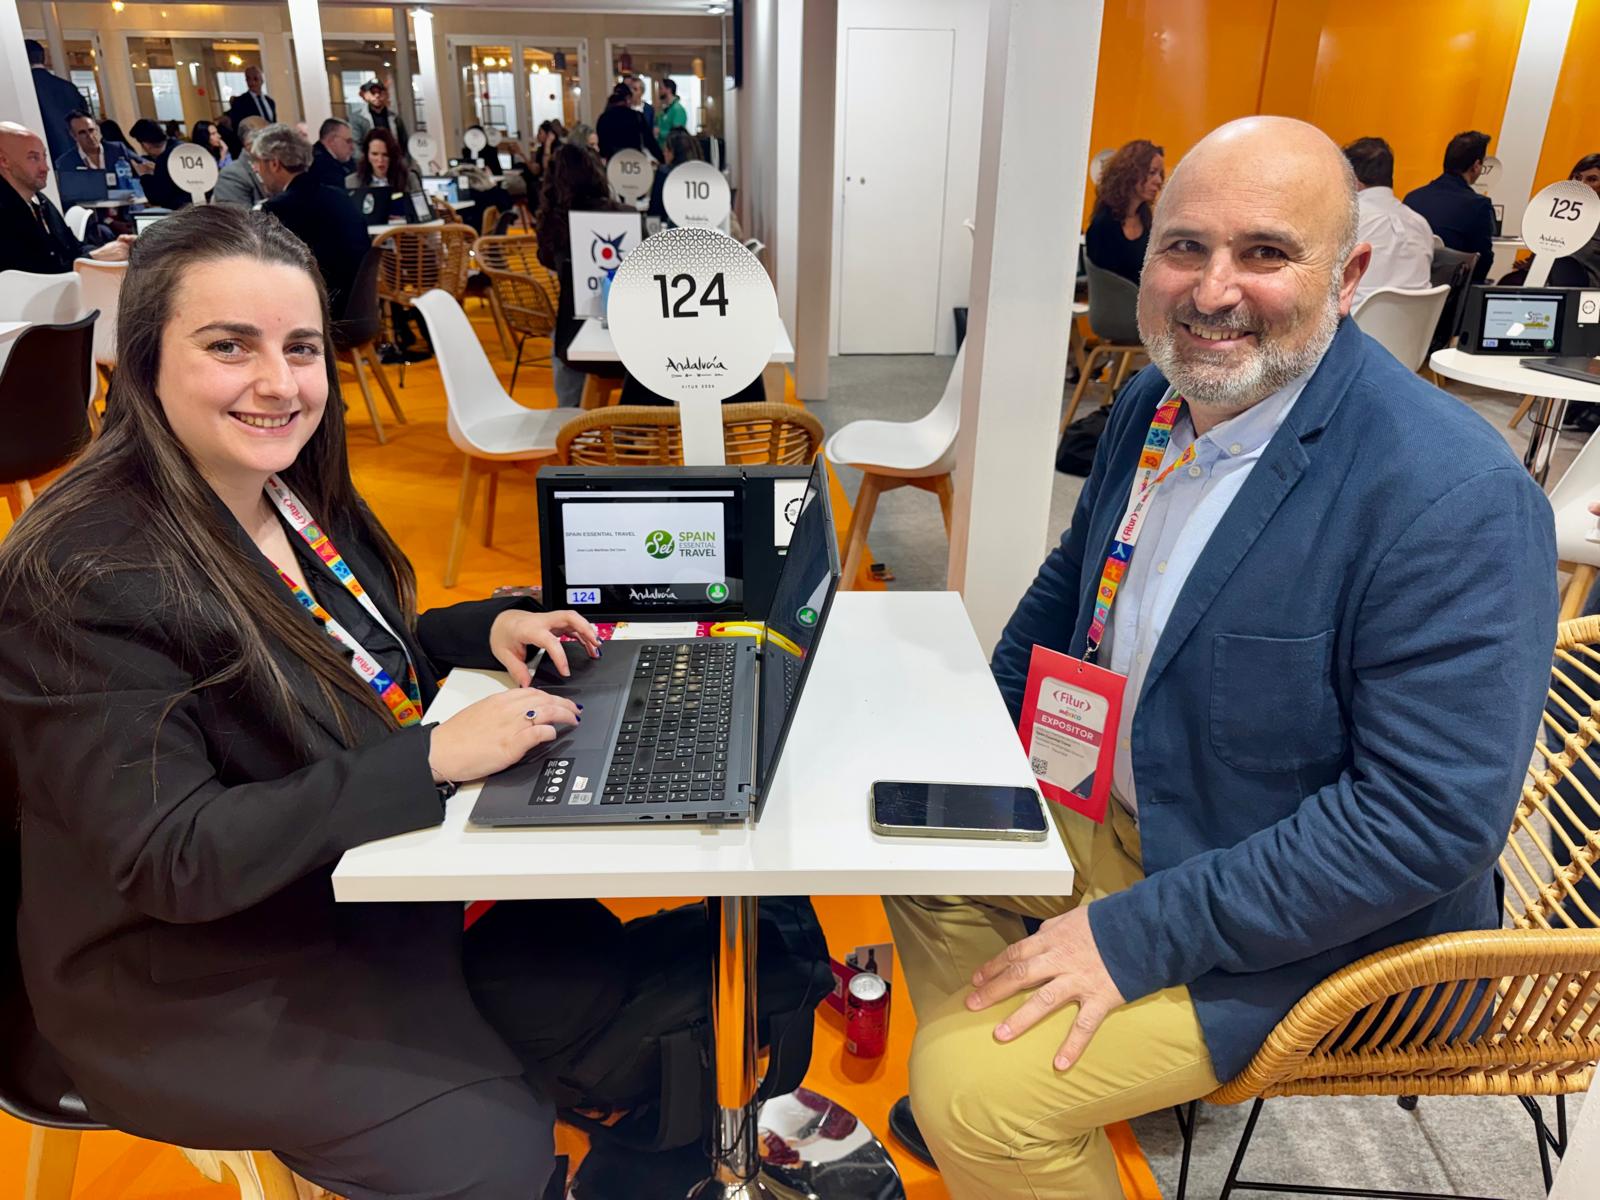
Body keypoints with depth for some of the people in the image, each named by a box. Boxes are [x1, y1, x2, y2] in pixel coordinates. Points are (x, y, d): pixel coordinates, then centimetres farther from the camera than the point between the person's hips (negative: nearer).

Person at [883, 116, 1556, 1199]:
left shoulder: (1457, 497, -27)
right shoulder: (1158, 401, -3)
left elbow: (1433, 818, -27)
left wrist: (1141, 935, -26)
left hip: (1302, 918, -7)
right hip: (1113, 809, 8)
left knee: (978, 1092, -17)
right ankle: (955, 1112, 31)